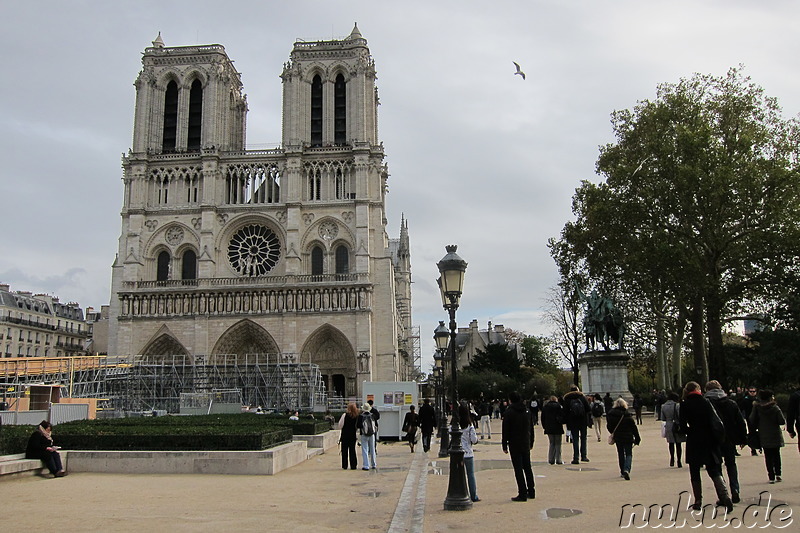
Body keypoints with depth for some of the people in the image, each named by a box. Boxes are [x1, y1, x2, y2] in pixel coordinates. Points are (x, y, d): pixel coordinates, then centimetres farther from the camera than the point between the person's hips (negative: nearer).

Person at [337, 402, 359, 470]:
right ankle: (353, 466, 8)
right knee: (352, 450, 8)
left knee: (344, 450, 6)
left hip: (345, 435, -2)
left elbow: (340, 425, -5)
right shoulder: (357, 416, -4)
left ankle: (344, 466, 7)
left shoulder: (345, 415, -10)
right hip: (353, 435, 2)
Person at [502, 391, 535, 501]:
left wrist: (504, 446, -5)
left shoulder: (508, 412, -10)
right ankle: (531, 491, 20)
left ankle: (522, 494, -4)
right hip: (526, 444, 6)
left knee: (518, 469, -3)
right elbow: (531, 428, 13)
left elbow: (505, 430, -10)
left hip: (514, 445, -6)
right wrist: (531, 443, 20)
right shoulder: (527, 411, 7)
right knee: (527, 467, 14)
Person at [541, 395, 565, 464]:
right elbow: (562, 416, -7)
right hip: (557, 428, -3)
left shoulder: (545, 407, 8)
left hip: (548, 428, 3)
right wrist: (562, 422, 7)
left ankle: (551, 460, 5)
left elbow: (543, 418, 9)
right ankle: (558, 460, -2)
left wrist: (544, 426, 12)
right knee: (558, 444, 3)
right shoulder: (559, 406, -3)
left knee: (552, 444, 11)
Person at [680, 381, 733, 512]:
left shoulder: (685, 405, -5)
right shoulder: (706, 403, 0)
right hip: (709, 442, 2)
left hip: (693, 443, -2)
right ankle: (724, 496, -8)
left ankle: (698, 501, 8)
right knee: (714, 471, 9)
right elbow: (714, 422, -3)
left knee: (695, 473, 9)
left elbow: (683, 425, -8)